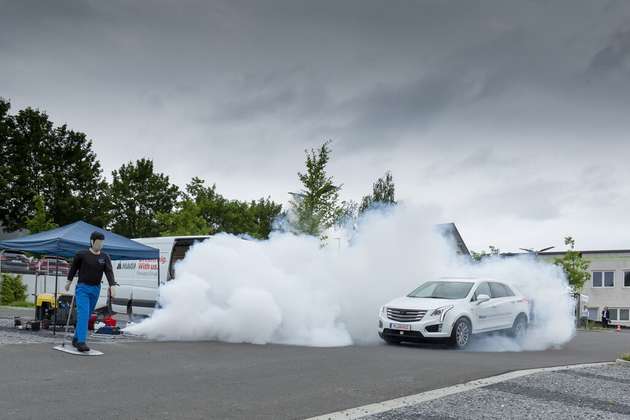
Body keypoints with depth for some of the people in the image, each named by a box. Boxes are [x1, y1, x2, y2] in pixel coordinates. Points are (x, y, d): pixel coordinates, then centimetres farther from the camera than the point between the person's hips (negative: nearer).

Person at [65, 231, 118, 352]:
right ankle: (81, 342, -22)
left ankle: (76, 339, 26)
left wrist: (112, 286, -25)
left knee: (87, 315, 11)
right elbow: (74, 267, 8)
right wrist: (69, 281, 16)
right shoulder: (82, 254, -7)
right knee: (83, 314, -17)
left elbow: (109, 272, -10)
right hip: (82, 288, -4)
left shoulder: (105, 257, 1)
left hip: (95, 290, 4)